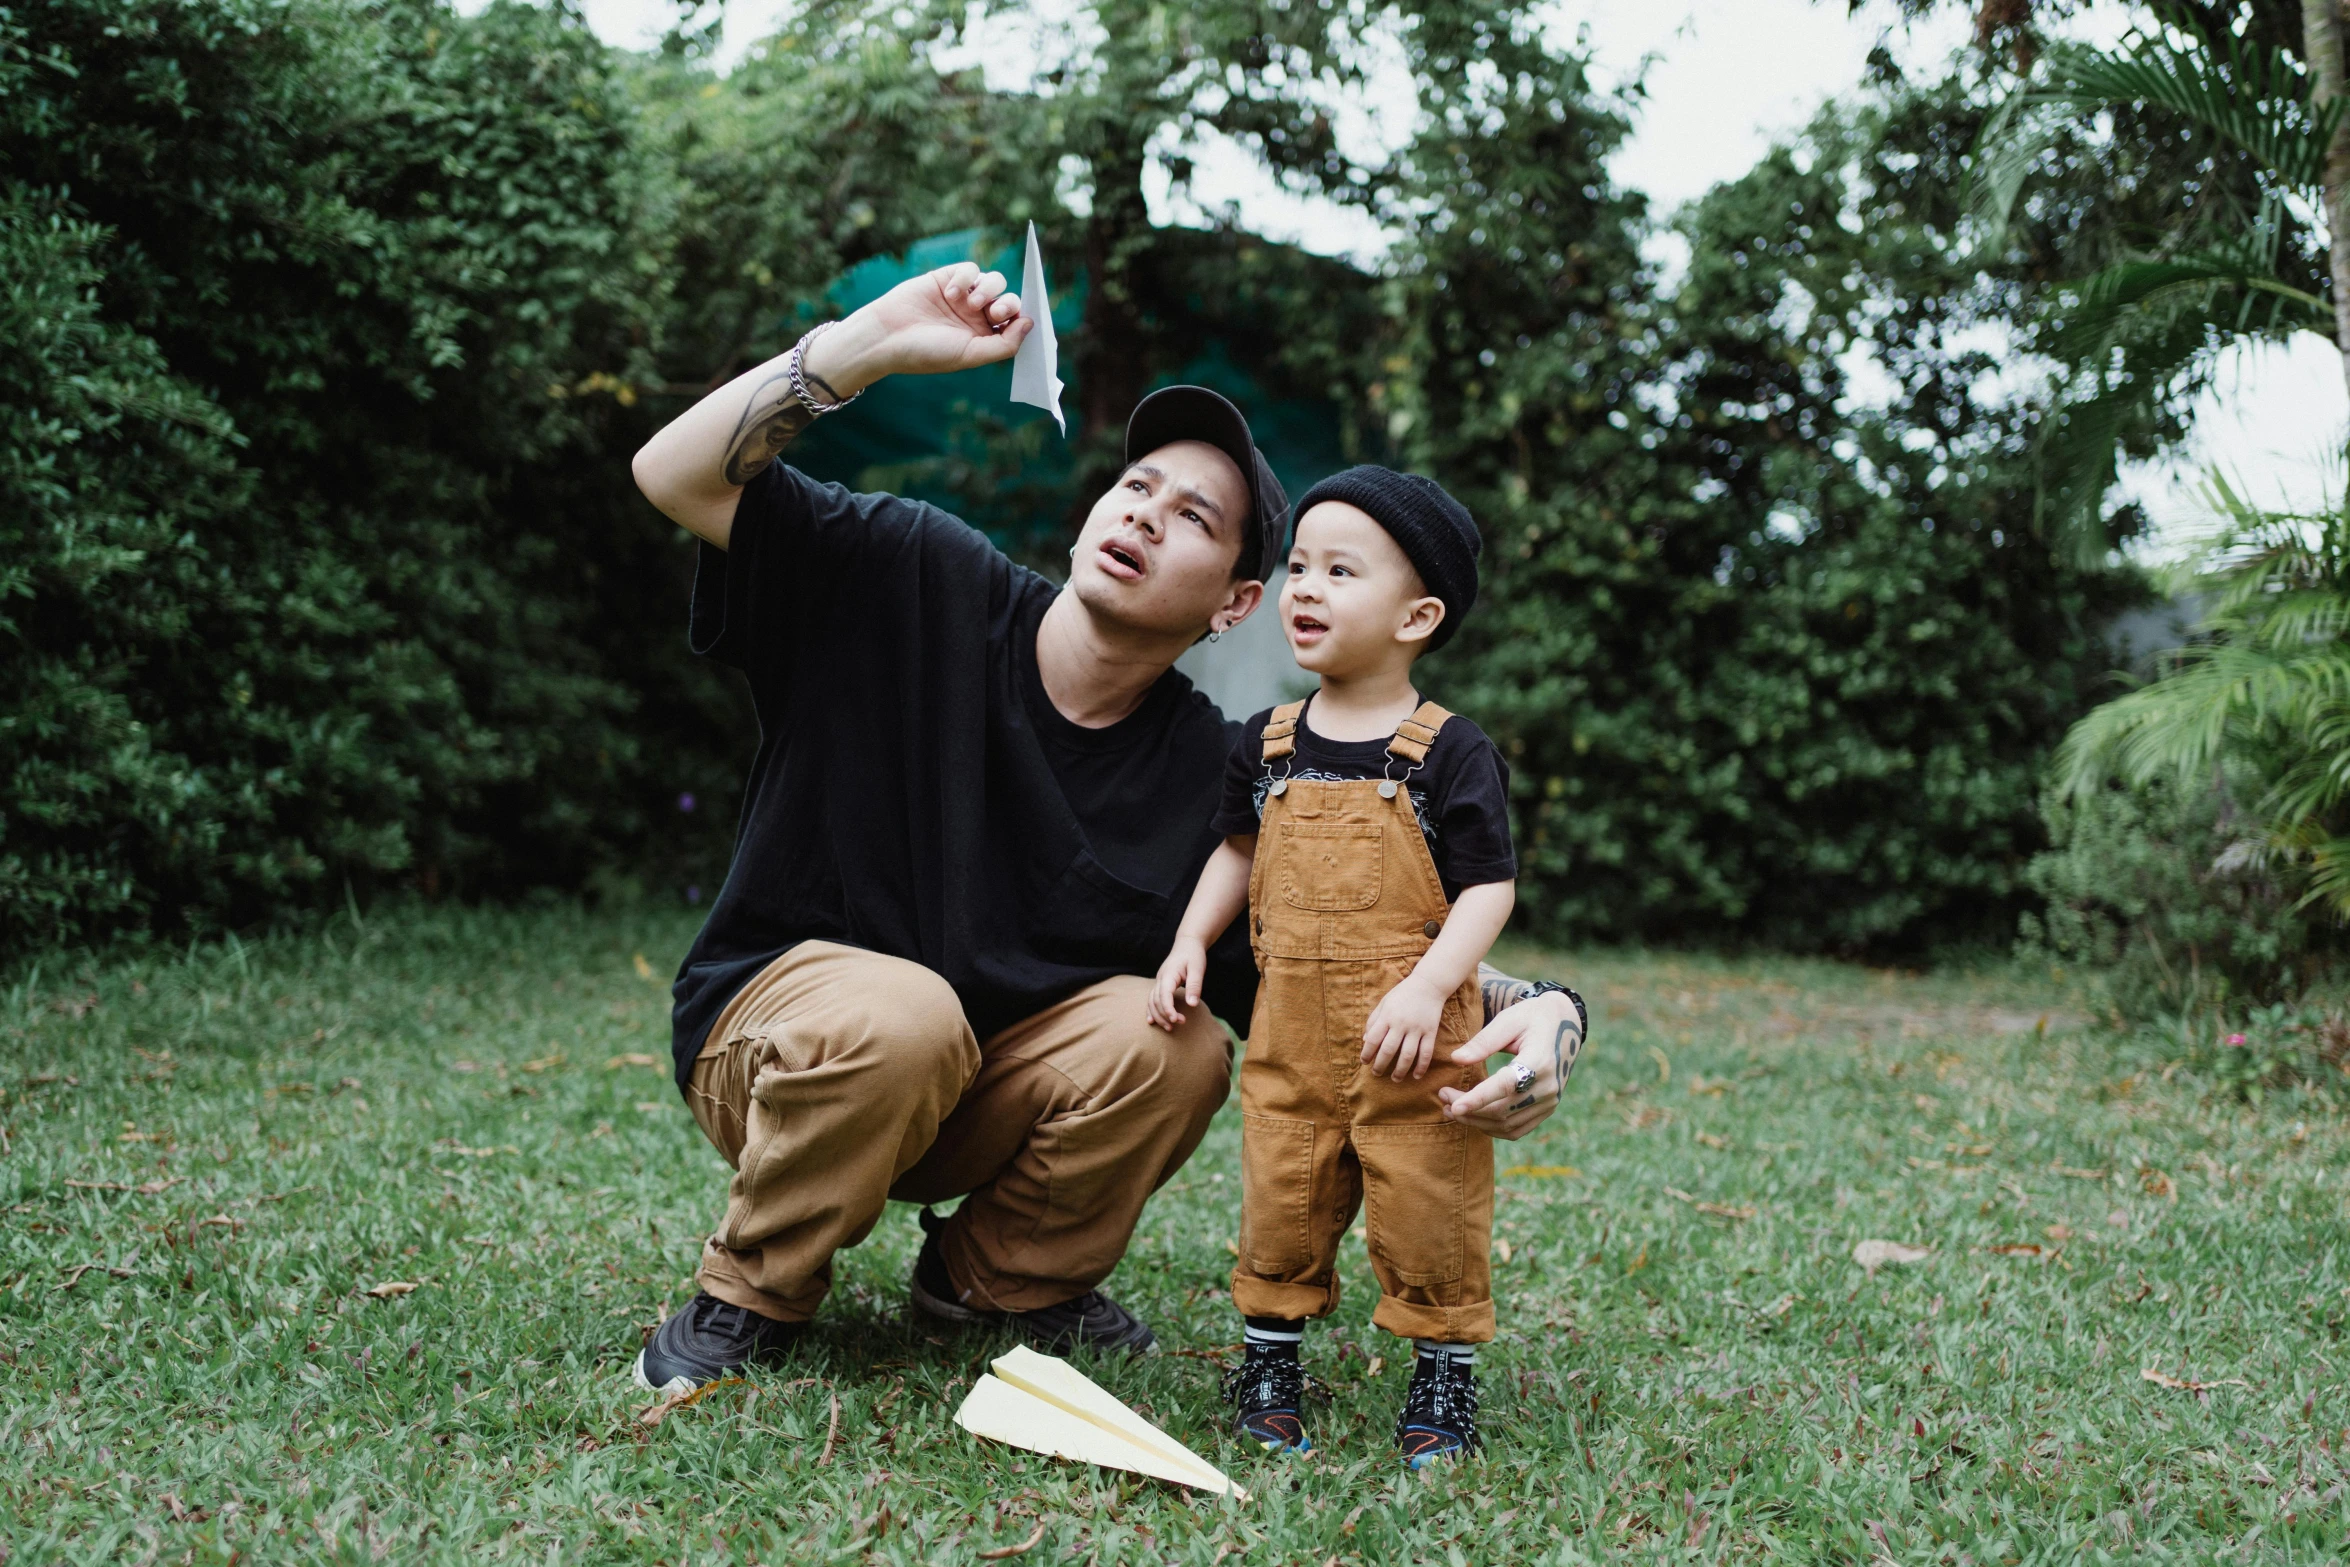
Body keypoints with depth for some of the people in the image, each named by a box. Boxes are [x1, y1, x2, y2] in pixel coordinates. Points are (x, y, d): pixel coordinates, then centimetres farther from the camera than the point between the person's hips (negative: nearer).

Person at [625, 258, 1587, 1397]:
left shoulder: (1215, 780, -10)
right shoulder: (920, 585, -12)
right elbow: (674, 475, -19)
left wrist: (1528, 1015, -30)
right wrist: (871, 344, -30)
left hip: (984, 1094, 3)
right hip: (773, 1022, -2)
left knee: (1174, 1039, -25)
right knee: (901, 1014, -36)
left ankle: (999, 1274, 4)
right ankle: (752, 1294, -6)